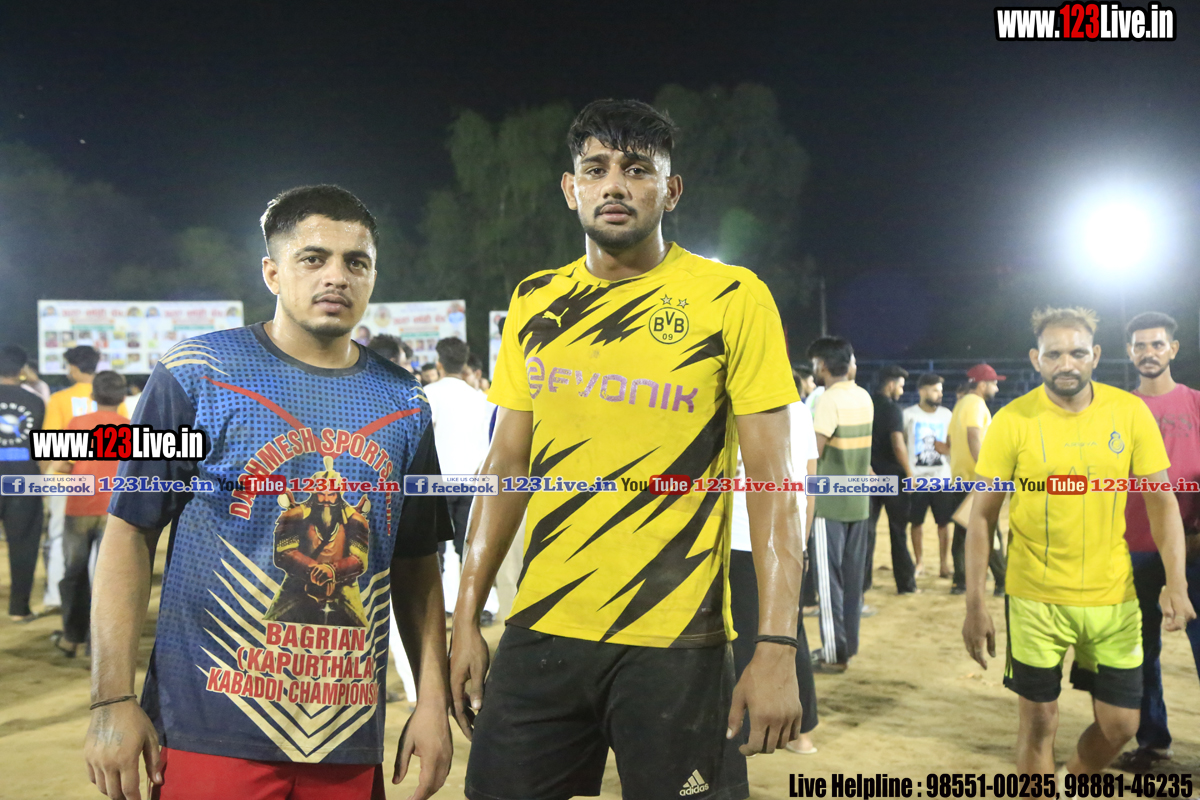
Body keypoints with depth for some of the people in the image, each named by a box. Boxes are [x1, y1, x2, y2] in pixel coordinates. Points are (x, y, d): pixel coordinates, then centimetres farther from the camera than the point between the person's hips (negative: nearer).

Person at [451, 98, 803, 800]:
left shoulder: (734, 299, -5)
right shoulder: (534, 302, 7)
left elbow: (773, 478, -7)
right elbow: (507, 463, 10)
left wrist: (777, 649, -14)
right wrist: (467, 618, 7)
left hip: (677, 642, -3)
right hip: (540, 634, 4)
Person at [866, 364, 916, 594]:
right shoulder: (892, 409, -12)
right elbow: (898, 445, -19)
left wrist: (867, 467, 13)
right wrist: (910, 473, -11)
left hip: (870, 477, 5)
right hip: (892, 476, -5)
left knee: (867, 528, 8)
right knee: (898, 531, 3)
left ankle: (861, 581, 7)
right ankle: (905, 583, 8)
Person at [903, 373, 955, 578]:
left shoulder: (946, 414, 7)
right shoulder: (909, 414, -1)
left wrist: (947, 448, -8)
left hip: (942, 477, 1)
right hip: (916, 477, -1)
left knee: (944, 522, -1)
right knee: (917, 522, 4)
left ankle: (944, 564, 9)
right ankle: (919, 562, 19)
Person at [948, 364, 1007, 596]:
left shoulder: (961, 404, 18)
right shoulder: (976, 403, -11)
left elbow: (949, 439, 22)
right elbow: (974, 438, -23)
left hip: (960, 477, 9)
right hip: (976, 479, -9)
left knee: (962, 531, 11)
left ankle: (959, 581, 13)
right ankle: (1002, 583, -2)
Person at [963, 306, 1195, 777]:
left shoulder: (1130, 412, -5)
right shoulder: (1012, 421, -11)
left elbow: (1161, 500, 1)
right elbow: (982, 515, -6)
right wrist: (975, 605, -9)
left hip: (1113, 595, 3)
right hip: (1036, 597, -2)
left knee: (1120, 724, 11)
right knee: (1039, 720, 6)